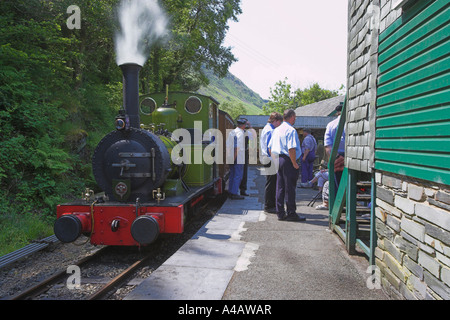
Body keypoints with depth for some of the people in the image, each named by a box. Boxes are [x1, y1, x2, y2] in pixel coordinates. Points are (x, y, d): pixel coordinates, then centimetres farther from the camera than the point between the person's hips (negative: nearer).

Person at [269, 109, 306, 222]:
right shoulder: (291, 130, -12)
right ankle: (291, 214, 4)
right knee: (290, 188, -2)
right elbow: (291, 149, -22)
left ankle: (280, 213, 16)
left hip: (278, 160, 8)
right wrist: (295, 164, -16)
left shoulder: (276, 130, 15)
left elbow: (270, 148, 18)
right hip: (288, 161, -8)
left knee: (280, 187, 11)